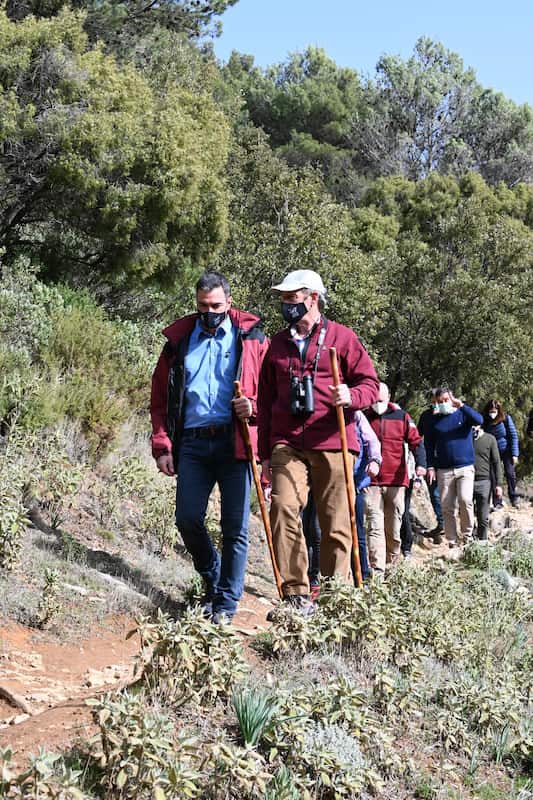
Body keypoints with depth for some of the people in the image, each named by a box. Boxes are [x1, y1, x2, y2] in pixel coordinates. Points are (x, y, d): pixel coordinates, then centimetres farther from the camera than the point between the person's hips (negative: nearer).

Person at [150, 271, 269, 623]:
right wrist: (162, 446, 5)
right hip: (192, 443, 3)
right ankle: (213, 580, 26)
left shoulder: (251, 338, 6)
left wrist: (254, 406, -15)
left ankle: (227, 602, 13)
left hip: (234, 442, -2)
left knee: (235, 526, 0)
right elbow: (160, 399, 13)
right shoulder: (179, 339, 13)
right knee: (188, 520, 0)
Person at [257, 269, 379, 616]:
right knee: (284, 507, -18)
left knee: (336, 522, 0)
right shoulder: (278, 343, 18)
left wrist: (350, 396, -18)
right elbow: (265, 400, 21)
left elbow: (370, 384, 6)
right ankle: (296, 594, -13)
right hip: (287, 444, 2)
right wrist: (265, 452, 18)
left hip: (332, 444, -2)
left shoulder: (342, 336, 7)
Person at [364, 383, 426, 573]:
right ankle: (377, 568, -14)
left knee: (394, 526, 9)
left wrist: (420, 463, -15)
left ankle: (392, 562, 24)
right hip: (371, 481, -1)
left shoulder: (401, 416, 7)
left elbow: (416, 441, 2)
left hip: (396, 480, 1)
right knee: (375, 525, -10)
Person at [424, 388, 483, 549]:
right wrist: (430, 466, 2)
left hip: (465, 467, -2)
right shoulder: (434, 420, 9)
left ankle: (467, 535, -1)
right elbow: (429, 445, 11)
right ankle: (452, 542, 9)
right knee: (447, 508, 1)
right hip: (444, 470, 2)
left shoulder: (463, 414, 5)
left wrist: (462, 406, -24)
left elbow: (479, 420, -15)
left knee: (466, 500, -19)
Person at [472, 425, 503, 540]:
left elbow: (496, 462, 3)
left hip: (484, 482, -1)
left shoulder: (490, 439, 2)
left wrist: (498, 484, -2)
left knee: (483, 518, 3)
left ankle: (483, 542, 14)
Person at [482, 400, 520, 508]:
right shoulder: (485, 421, -11)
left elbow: (513, 436, -9)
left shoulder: (506, 418, -14)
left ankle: (513, 498, 16)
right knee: (493, 476, -2)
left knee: (510, 473, -5)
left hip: (506, 450, -1)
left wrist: (515, 454, -10)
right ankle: (497, 502, 9)